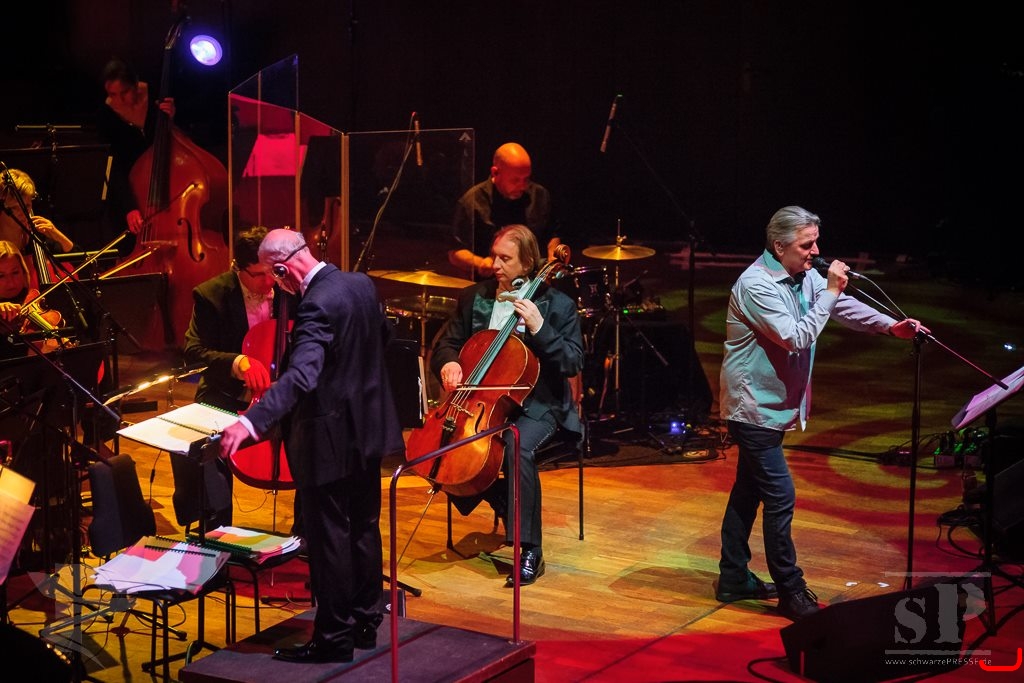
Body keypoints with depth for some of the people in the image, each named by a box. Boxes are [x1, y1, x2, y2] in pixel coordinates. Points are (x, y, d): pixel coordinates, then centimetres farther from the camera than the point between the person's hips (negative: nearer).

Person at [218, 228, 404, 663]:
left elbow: (301, 376, -38)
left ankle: (334, 637, 10)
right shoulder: (362, 284, 1)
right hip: (368, 428, 9)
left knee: (328, 537, 1)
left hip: (330, 439, -9)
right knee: (364, 527, 18)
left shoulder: (316, 305, -25)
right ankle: (366, 622, 29)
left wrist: (251, 422, -47)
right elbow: (383, 334, 19)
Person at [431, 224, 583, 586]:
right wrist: (448, 363, -10)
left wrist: (539, 328, -22)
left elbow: (573, 363, -10)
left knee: (518, 449, -35)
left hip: (535, 405, -4)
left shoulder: (557, 305, -3)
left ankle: (531, 551, -23)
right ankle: (503, 504, 2)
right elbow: (445, 344, 14)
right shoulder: (473, 298, 9)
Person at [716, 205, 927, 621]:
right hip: (753, 406, -10)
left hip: (773, 404, 10)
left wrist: (890, 326, -12)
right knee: (780, 497, -7)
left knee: (748, 490, 16)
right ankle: (790, 592, 1)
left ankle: (734, 579, 25)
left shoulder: (805, 276, 5)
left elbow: (844, 306, 2)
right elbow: (796, 337, -27)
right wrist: (829, 293, -24)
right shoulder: (757, 285, -22)